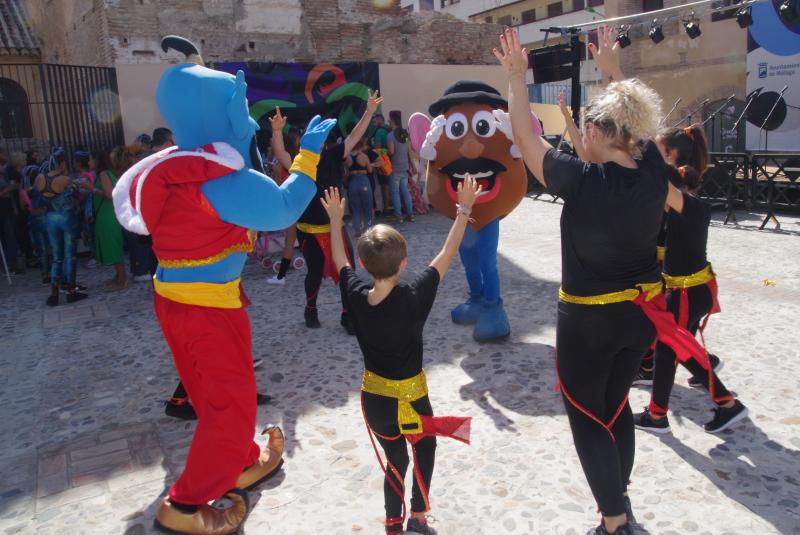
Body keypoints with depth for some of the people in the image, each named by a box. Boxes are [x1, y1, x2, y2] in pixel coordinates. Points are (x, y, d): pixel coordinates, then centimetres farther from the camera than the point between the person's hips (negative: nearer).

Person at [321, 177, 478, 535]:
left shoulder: (355, 295, -14)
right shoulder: (414, 298, -24)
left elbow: (339, 259, 6)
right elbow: (446, 256, -14)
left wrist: (335, 218, 19)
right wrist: (464, 211, -5)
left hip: (374, 397, 4)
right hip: (408, 397, -3)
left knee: (396, 461, 23)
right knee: (425, 447, 25)